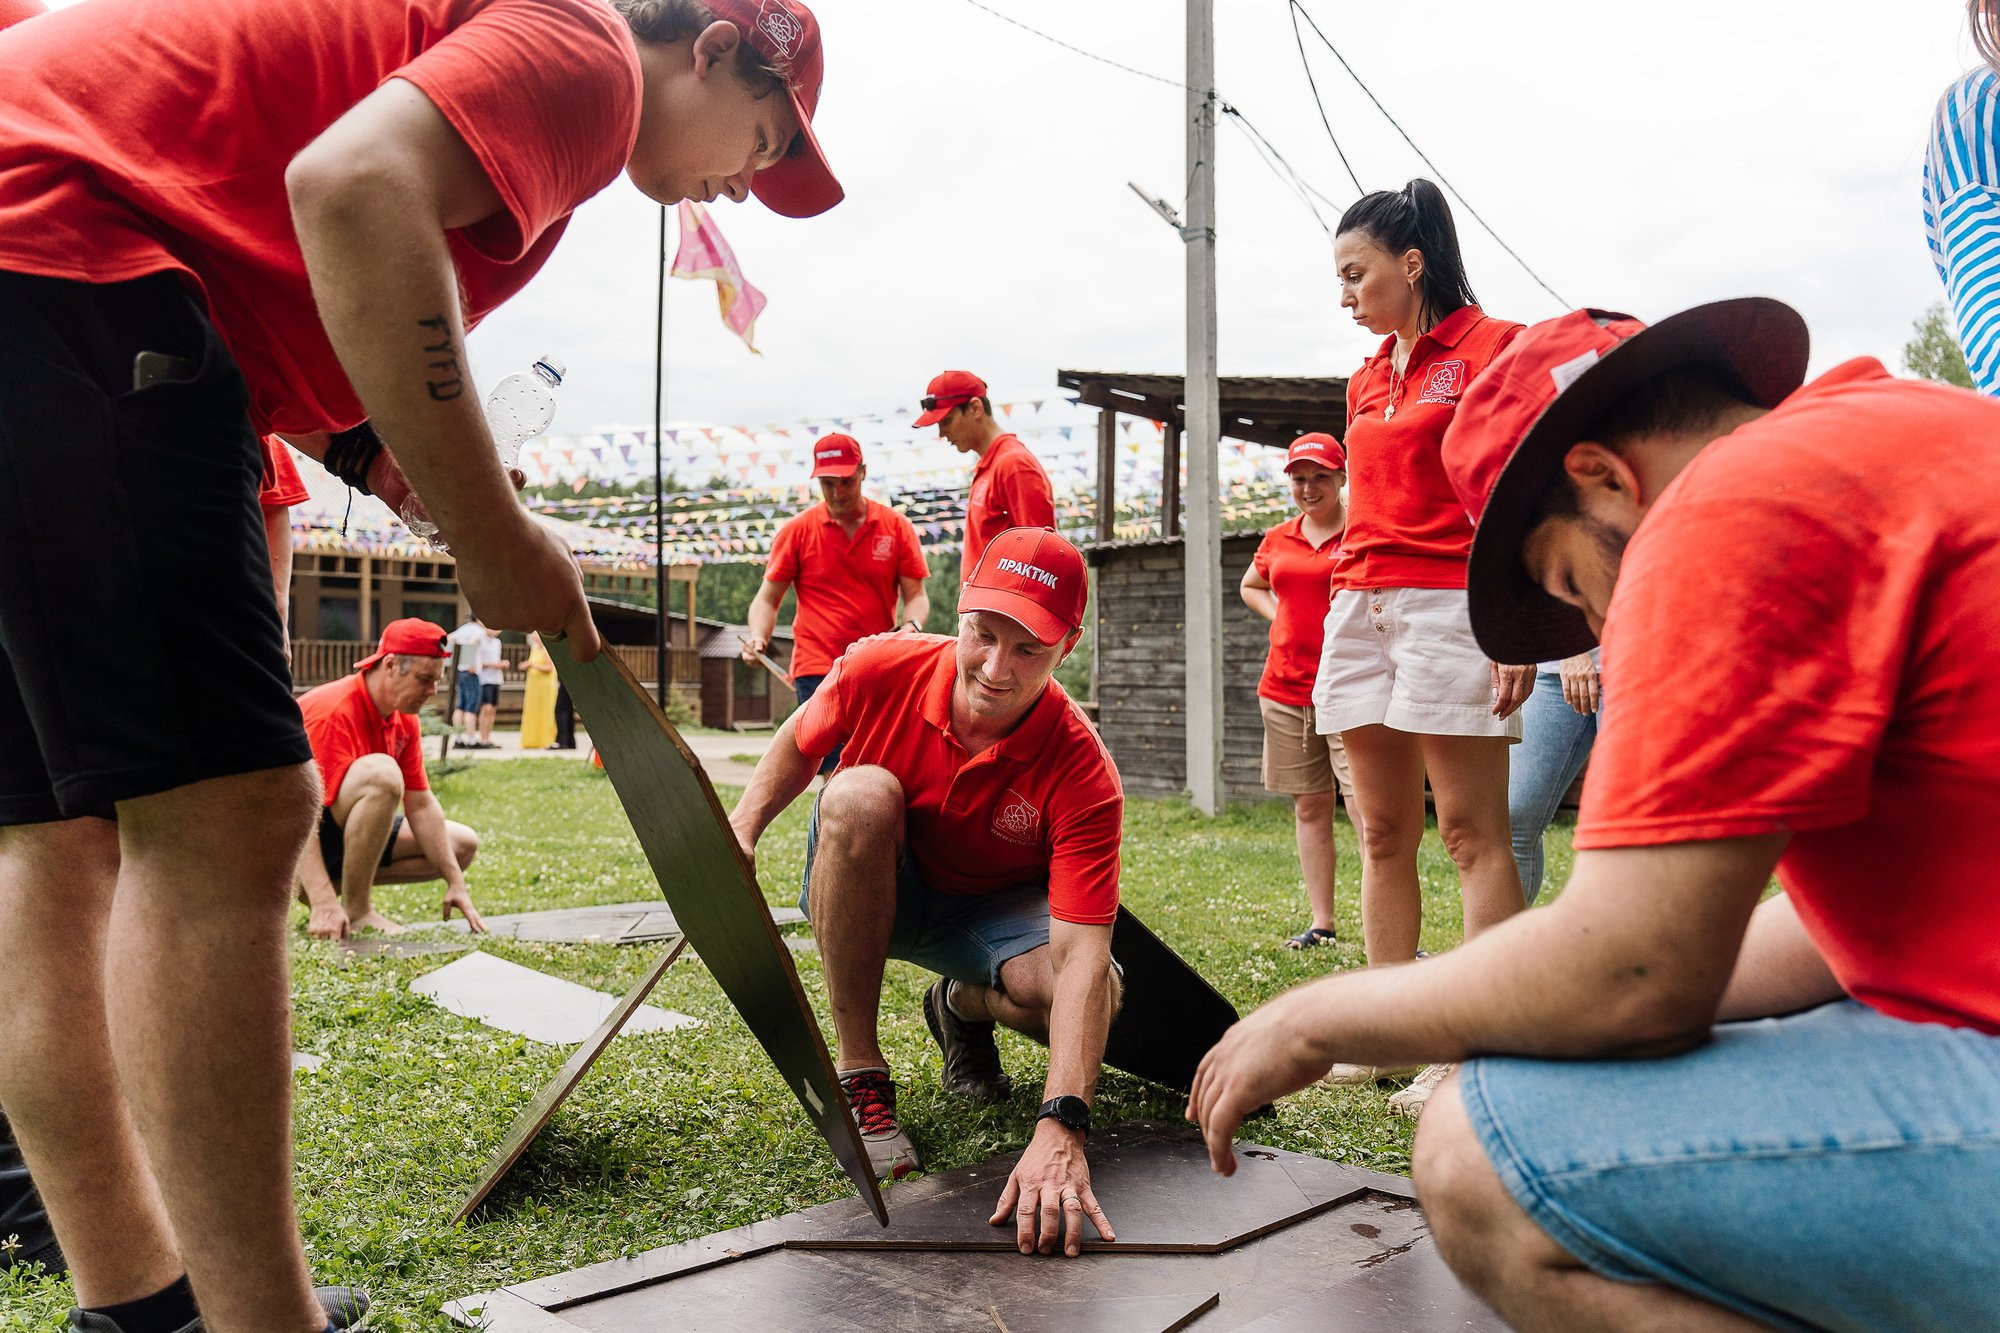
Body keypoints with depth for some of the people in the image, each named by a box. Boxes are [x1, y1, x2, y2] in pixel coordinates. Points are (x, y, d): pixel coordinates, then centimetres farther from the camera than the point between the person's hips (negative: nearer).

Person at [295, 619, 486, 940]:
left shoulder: (404, 720, 2)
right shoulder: (333, 711, -25)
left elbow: (420, 804, 3)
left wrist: (455, 883, -3)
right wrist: (324, 904, -40)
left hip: (349, 833, 9)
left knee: (463, 844, 8)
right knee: (381, 771, -35)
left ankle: (338, 881, 1)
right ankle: (356, 911, -23)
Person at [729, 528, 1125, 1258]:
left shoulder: (1083, 773, -30)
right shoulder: (881, 669, -24)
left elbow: (1081, 952, -39)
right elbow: (797, 744, 1)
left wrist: (1060, 1128, -50)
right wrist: (738, 836, -11)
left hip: (990, 910, 0)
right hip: (868, 893, 1)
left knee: (1086, 996, -31)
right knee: (861, 795, -34)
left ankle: (963, 1005, 9)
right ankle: (857, 1072, -22)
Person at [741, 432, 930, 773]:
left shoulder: (895, 526, 6)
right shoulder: (796, 530, 5)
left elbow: (916, 595, 8)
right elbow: (768, 598, 9)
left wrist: (911, 625, -14)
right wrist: (759, 637, -10)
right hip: (817, 670, -2)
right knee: (836, 772, -11)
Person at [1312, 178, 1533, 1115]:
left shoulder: (1490, 348, -2)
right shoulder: (1366, 379, 20)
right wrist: (1344, 608, 16)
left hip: (1449, 604, -7)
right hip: (1359, 606, 8)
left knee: (1472, 834, -6)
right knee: (1382, 833, 7)